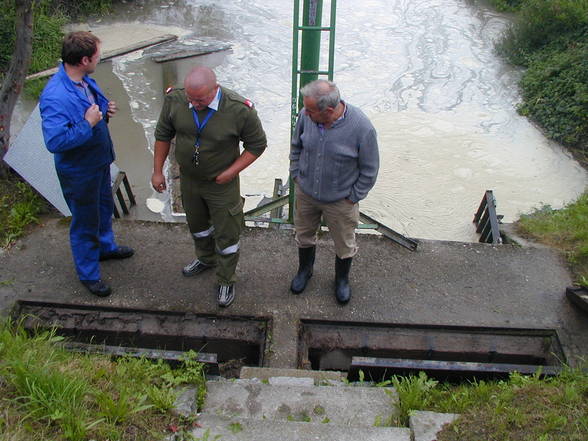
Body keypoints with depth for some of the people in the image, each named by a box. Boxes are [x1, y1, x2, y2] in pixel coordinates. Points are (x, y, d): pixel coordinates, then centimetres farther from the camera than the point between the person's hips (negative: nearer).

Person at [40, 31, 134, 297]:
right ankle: (88, 274, 31)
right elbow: (54, 141, -35)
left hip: (99, 161, 9)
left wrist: (104, 111, -6)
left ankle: (105, 247, 55)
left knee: (104, 206, 29)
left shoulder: (84, 80, -4)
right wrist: (88, 124, -32)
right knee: (85, 222, 10)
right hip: (78, 171, -9)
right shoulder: (55, 97, -33)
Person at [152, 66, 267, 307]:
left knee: (226, 235, 9)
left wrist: (232, 171, -19)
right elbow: (163, 135, -1)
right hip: (188, 179, 4)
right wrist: (157, 171, 1)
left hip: (222, 184, -4)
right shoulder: (174, 99, -18)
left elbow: (257, 144, -13)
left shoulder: (240, 110, -28)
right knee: (196, 224, 27)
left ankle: (226, 280, 33)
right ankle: (205, 259, 56)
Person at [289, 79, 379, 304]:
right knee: (304, 235, 23)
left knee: (344, 244, 18)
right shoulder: (306, 116, -18)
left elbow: (369, 170, -14)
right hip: (305, 193, 3)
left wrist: (353, 197, -10)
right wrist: (296, 174, 3)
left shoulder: (361, 128, -28)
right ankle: (305, 270, 52)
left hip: (340, 200, -3)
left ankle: (342, 279, 47)